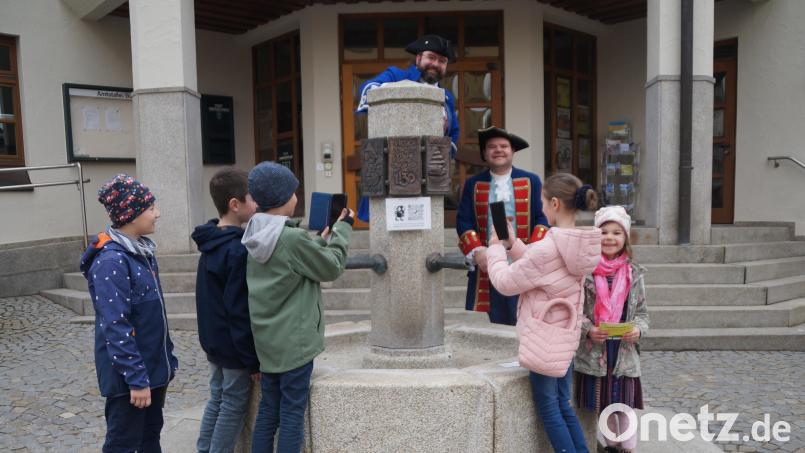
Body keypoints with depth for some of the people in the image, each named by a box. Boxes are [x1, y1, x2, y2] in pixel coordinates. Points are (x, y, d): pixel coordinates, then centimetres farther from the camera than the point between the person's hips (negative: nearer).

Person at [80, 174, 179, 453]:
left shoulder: (142, 251, 7)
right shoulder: (111, 261, -21)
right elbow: (116, 328, -23)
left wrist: (169, 358, 15)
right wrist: (136, 378, -22)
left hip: (154, 366, 8)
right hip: (130, 373, -8)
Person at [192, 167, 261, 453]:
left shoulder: (210, 243, 5)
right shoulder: (238, 250, -23)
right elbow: (240, 311, -23)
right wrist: (253, 360, -16)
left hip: (213, 342, 9)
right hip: (234, 347, -9)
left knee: (217, 399, 20)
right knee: (234, 406, 6)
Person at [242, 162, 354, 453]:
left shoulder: (255, 237, 5)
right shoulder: (293, 237, -21)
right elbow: (331, 268, -8)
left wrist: (323, 239, 14)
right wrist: (343, 229, 2)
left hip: (267, 340, 8)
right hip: (294, 341, -8)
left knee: (268, 410, 17)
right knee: (292, 413, 4)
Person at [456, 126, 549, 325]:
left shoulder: (531, 181, 9)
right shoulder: (473, 184, 10)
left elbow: (542, 219, 3)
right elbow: (463, 221, 3)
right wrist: (477, 251, -12)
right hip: (486, 264, 0)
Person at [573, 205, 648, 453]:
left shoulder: (634, 273, 1)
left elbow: (642, 312, 6)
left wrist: (638, 329, -13)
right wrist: (588, 329, -18)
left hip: (625, 351, 1)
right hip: (593, 350, 0)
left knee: (624, 403, 8)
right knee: (603, 403, 15)